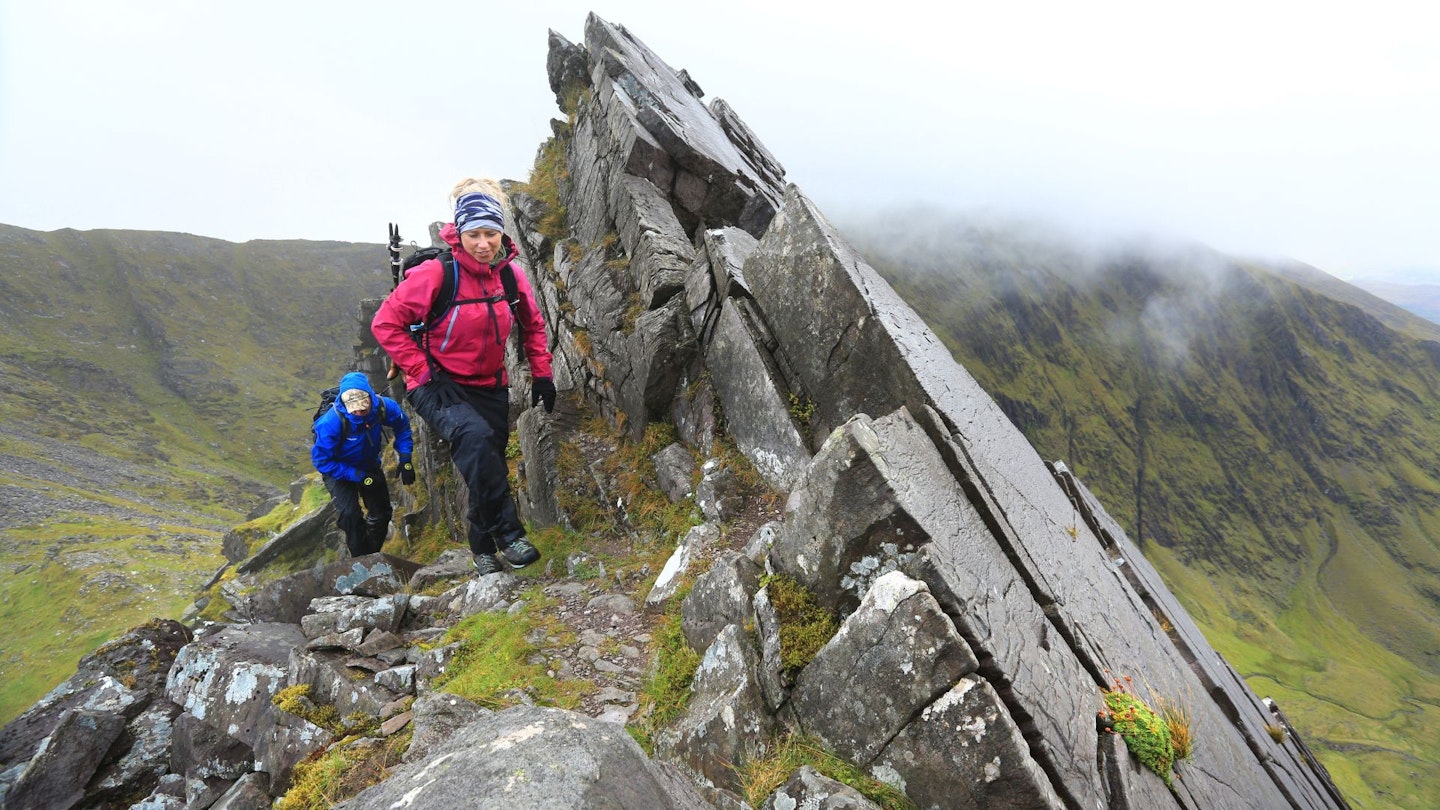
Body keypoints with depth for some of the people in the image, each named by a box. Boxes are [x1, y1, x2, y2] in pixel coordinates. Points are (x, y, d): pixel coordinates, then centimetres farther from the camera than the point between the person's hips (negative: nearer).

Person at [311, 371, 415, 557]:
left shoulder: (383, 406, -28)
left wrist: (405, 459, -13)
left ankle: (372, 556, 34)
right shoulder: (332, 422, -38)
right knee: (349, 514, -24)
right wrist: (358, 476, -29)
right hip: (338, 469, -4)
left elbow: (402, 426, -6)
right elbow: (321, 460, -26)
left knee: (382, 513, 8)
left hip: (370, 465, 4)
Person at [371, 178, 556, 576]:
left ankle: (483, 550, 34)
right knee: (475, 437, -35)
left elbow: (533, 324, 13)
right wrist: (421, 372, -19)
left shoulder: (511, 274, -4)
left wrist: (541, 373, 6)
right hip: (440, 387, -5)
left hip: (490, 387, 5)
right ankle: (508, 533, -24)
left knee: (488, 469, 11)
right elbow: (386, 323, -15)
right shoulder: (437, 274, -19)